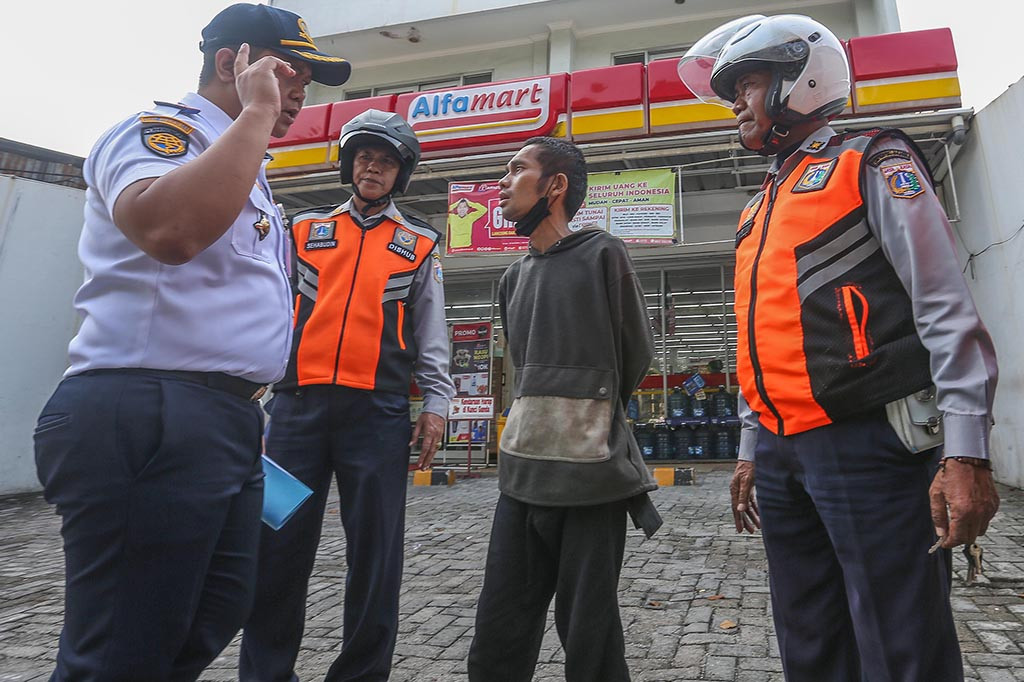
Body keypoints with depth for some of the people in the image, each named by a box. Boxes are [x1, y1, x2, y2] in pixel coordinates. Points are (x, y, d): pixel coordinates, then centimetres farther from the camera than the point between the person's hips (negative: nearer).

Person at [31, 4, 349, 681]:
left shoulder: (243, 168, 24)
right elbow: (170, 231, -30)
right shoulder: (159, 131, -5)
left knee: (218, 615, 17)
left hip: (228, 420, 10)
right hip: (144, 418, -9)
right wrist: (257, 112, -16)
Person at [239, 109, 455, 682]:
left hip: (378, 410, -1)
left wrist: (436, 404, 1)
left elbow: (432, 334, 10)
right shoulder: (304, 229, 16)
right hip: (299, 403, 2)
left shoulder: (420, 244, 12)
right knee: (280, 544, 6)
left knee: (375, 552, 3)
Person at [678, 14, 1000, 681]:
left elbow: (947, 308, -9)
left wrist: (966, 453, -17)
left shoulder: (870, 164, 0)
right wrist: (751, 449, 19)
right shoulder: (762, 206, 20)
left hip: (867, 444, -7)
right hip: (784, 453, 7)